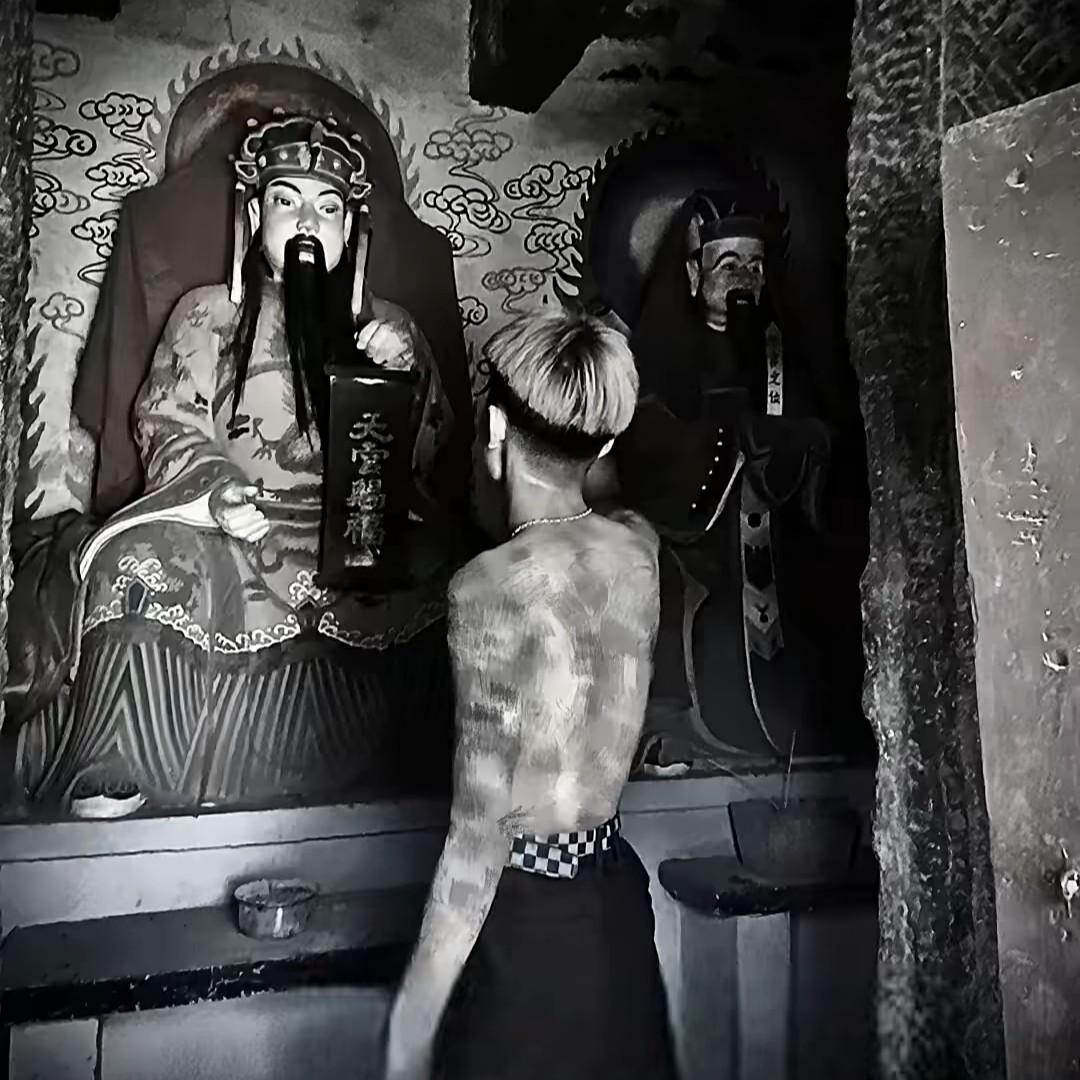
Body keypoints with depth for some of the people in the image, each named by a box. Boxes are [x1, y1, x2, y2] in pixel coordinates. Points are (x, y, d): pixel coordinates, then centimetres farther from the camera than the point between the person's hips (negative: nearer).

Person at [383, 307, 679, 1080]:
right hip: (617, 895, 7)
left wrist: (413, 1016, -10)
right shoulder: (639, 545, -5)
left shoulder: (492, 587, -23)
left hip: (527, 917, -6)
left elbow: (479, 842, -20)